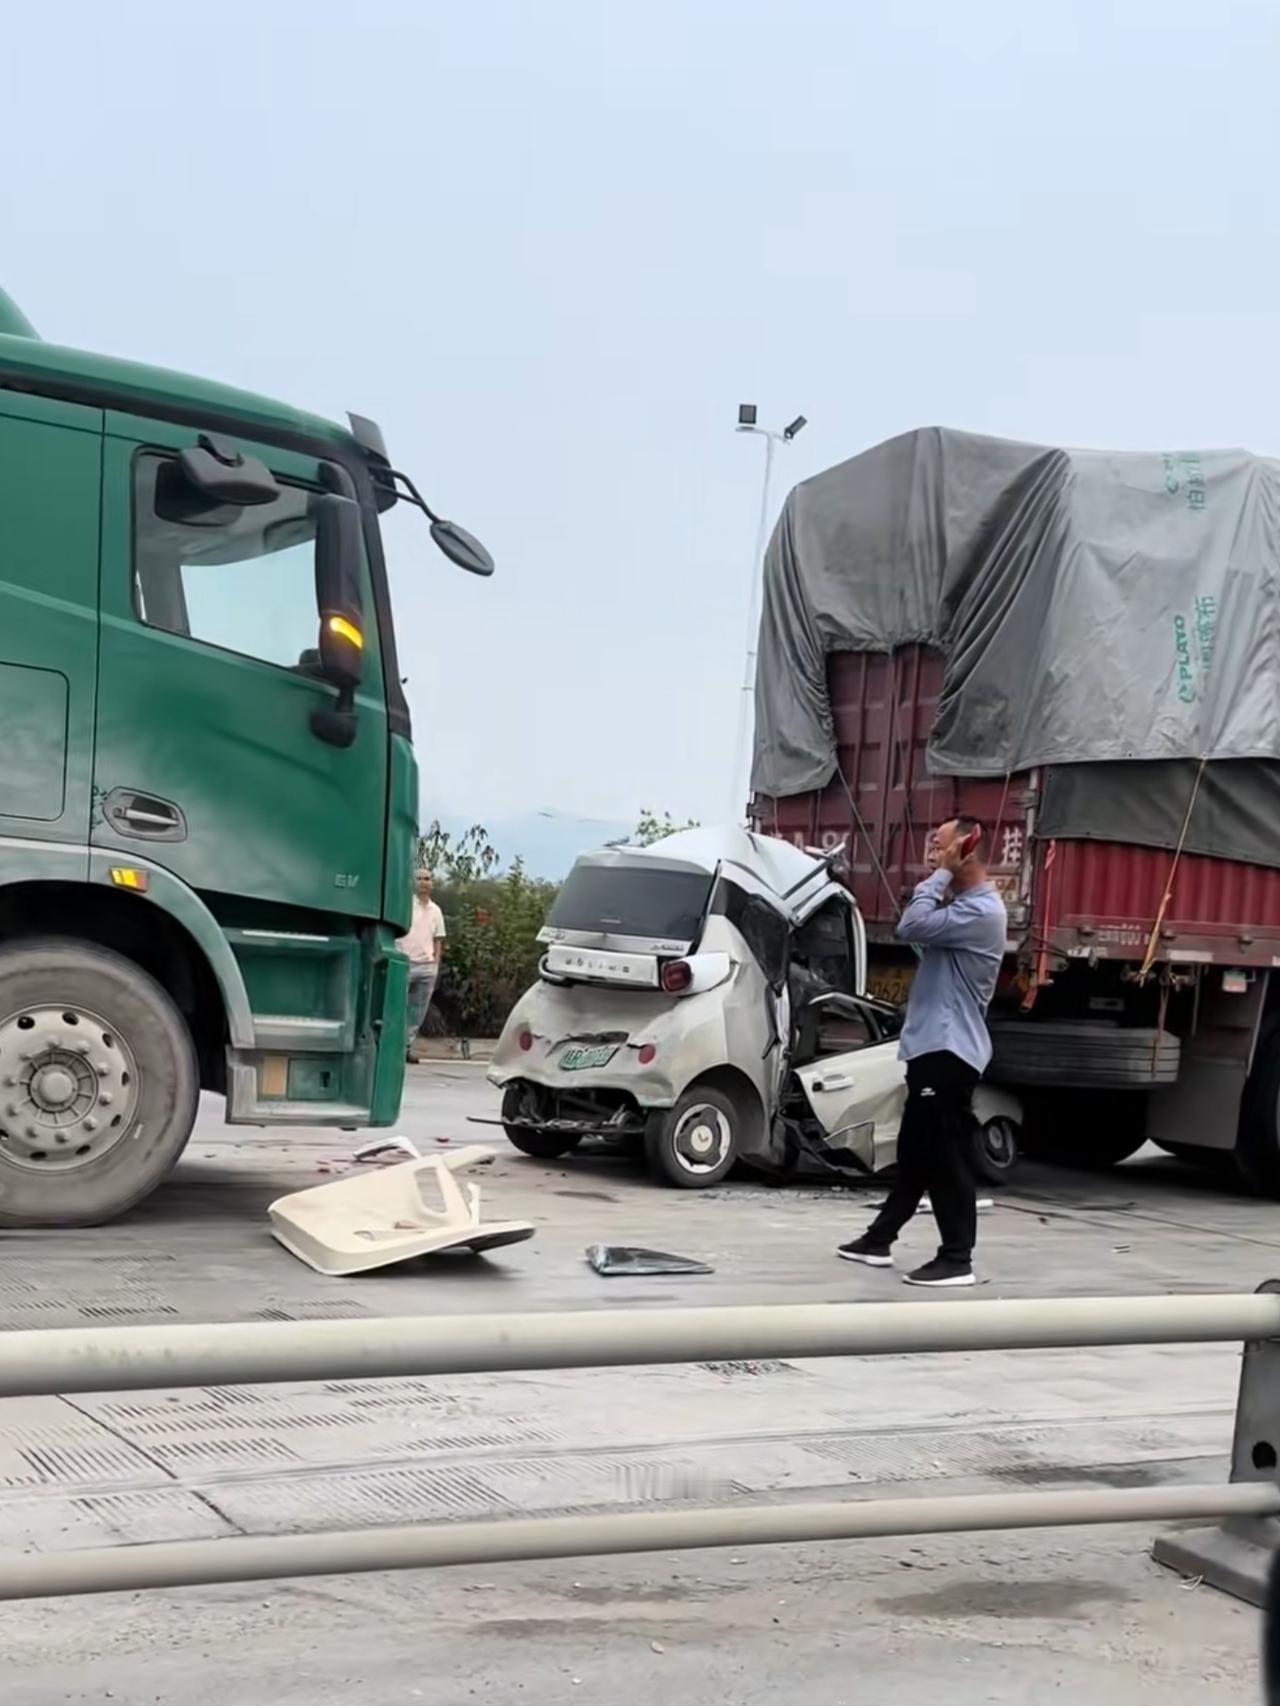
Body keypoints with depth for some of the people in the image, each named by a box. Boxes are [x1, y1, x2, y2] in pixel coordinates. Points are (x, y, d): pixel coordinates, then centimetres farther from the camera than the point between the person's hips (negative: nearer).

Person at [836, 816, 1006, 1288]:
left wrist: (942, 874, -15)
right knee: (915, 1152, 16)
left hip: (949, 1051, -11)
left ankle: (957, 1260, -4)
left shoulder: (981, 910, -17)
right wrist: (940, 877, 9)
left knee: (946, 1156, -8)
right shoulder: (963, 905, 18)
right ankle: (880, 1239, 25)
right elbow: (924, 929, 16)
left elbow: (911, 927, -24)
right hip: (934, 1047, 11)